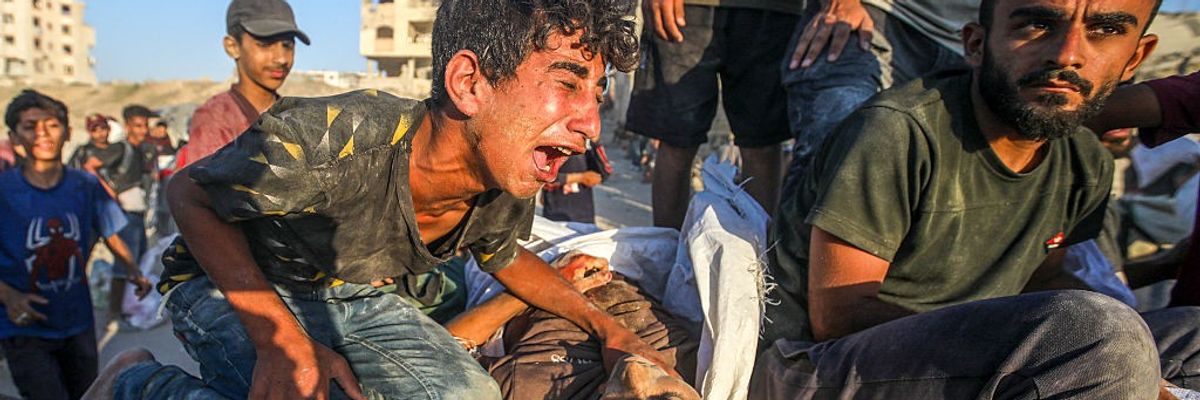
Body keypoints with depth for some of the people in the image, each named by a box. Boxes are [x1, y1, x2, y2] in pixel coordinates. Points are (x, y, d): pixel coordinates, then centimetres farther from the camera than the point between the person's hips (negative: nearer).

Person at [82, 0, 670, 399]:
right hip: (227, 282, -4)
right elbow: (189, 193, -20)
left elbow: (507, 257, 8)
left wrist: (603, 325, -1)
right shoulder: (331, 139, -37)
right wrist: (280, 340, -29)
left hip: (350, 295, 5)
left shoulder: (506, 193, -17)